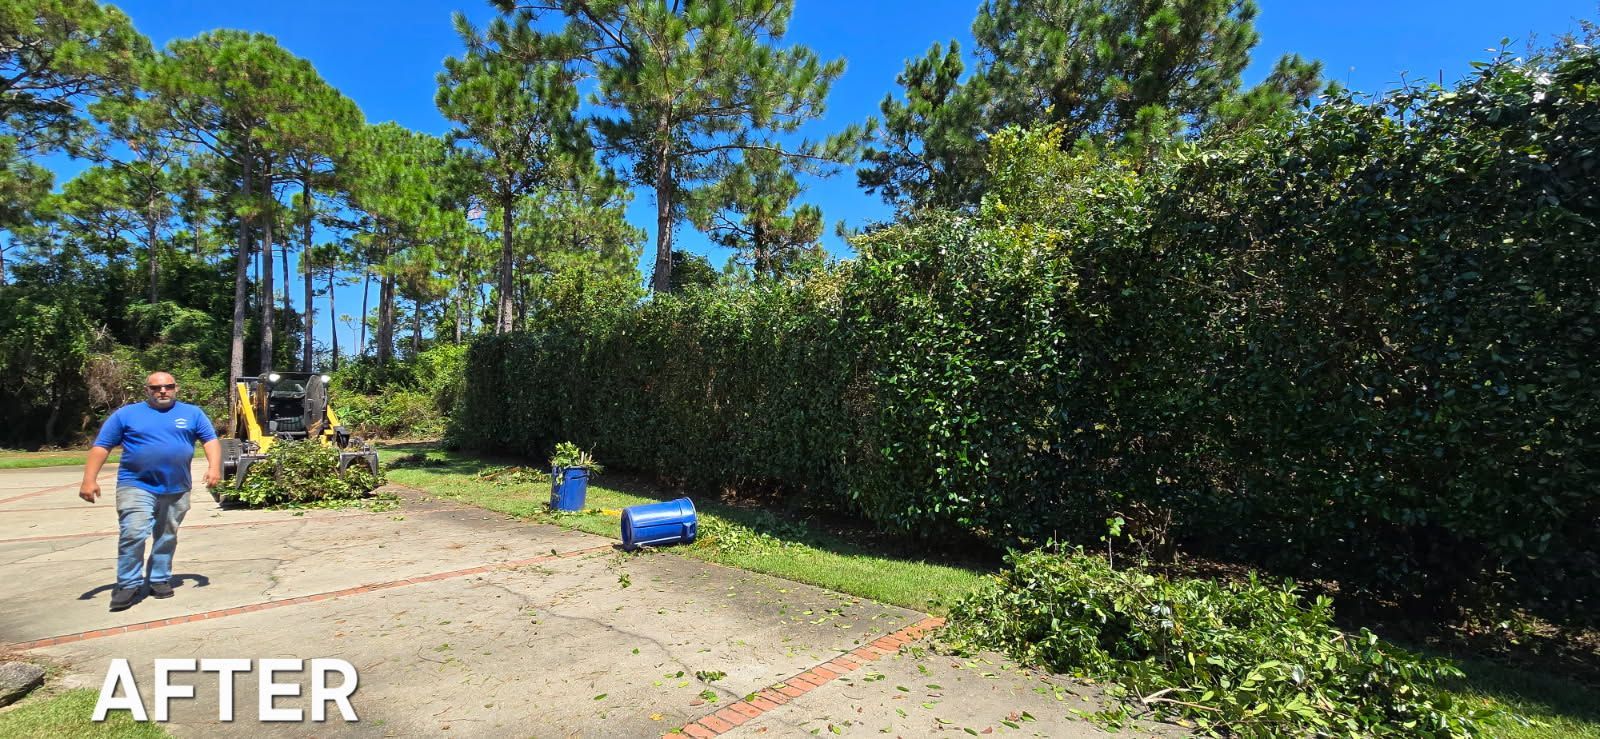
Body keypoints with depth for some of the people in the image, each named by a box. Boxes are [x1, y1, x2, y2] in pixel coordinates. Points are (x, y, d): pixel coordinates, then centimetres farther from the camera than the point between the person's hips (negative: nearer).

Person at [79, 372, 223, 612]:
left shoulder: (192, 413, 7)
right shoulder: (126, 414, 5)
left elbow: (211, 440, 5)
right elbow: (101, 446, 3)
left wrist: (214, 467, -12)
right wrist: (89, 479, -6)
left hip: (176, 490, 2)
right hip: (136, 486, -2)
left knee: (167, 538, 11)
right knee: (133, 535, -13)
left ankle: (160, 579, 24)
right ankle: (128, 584, 1)